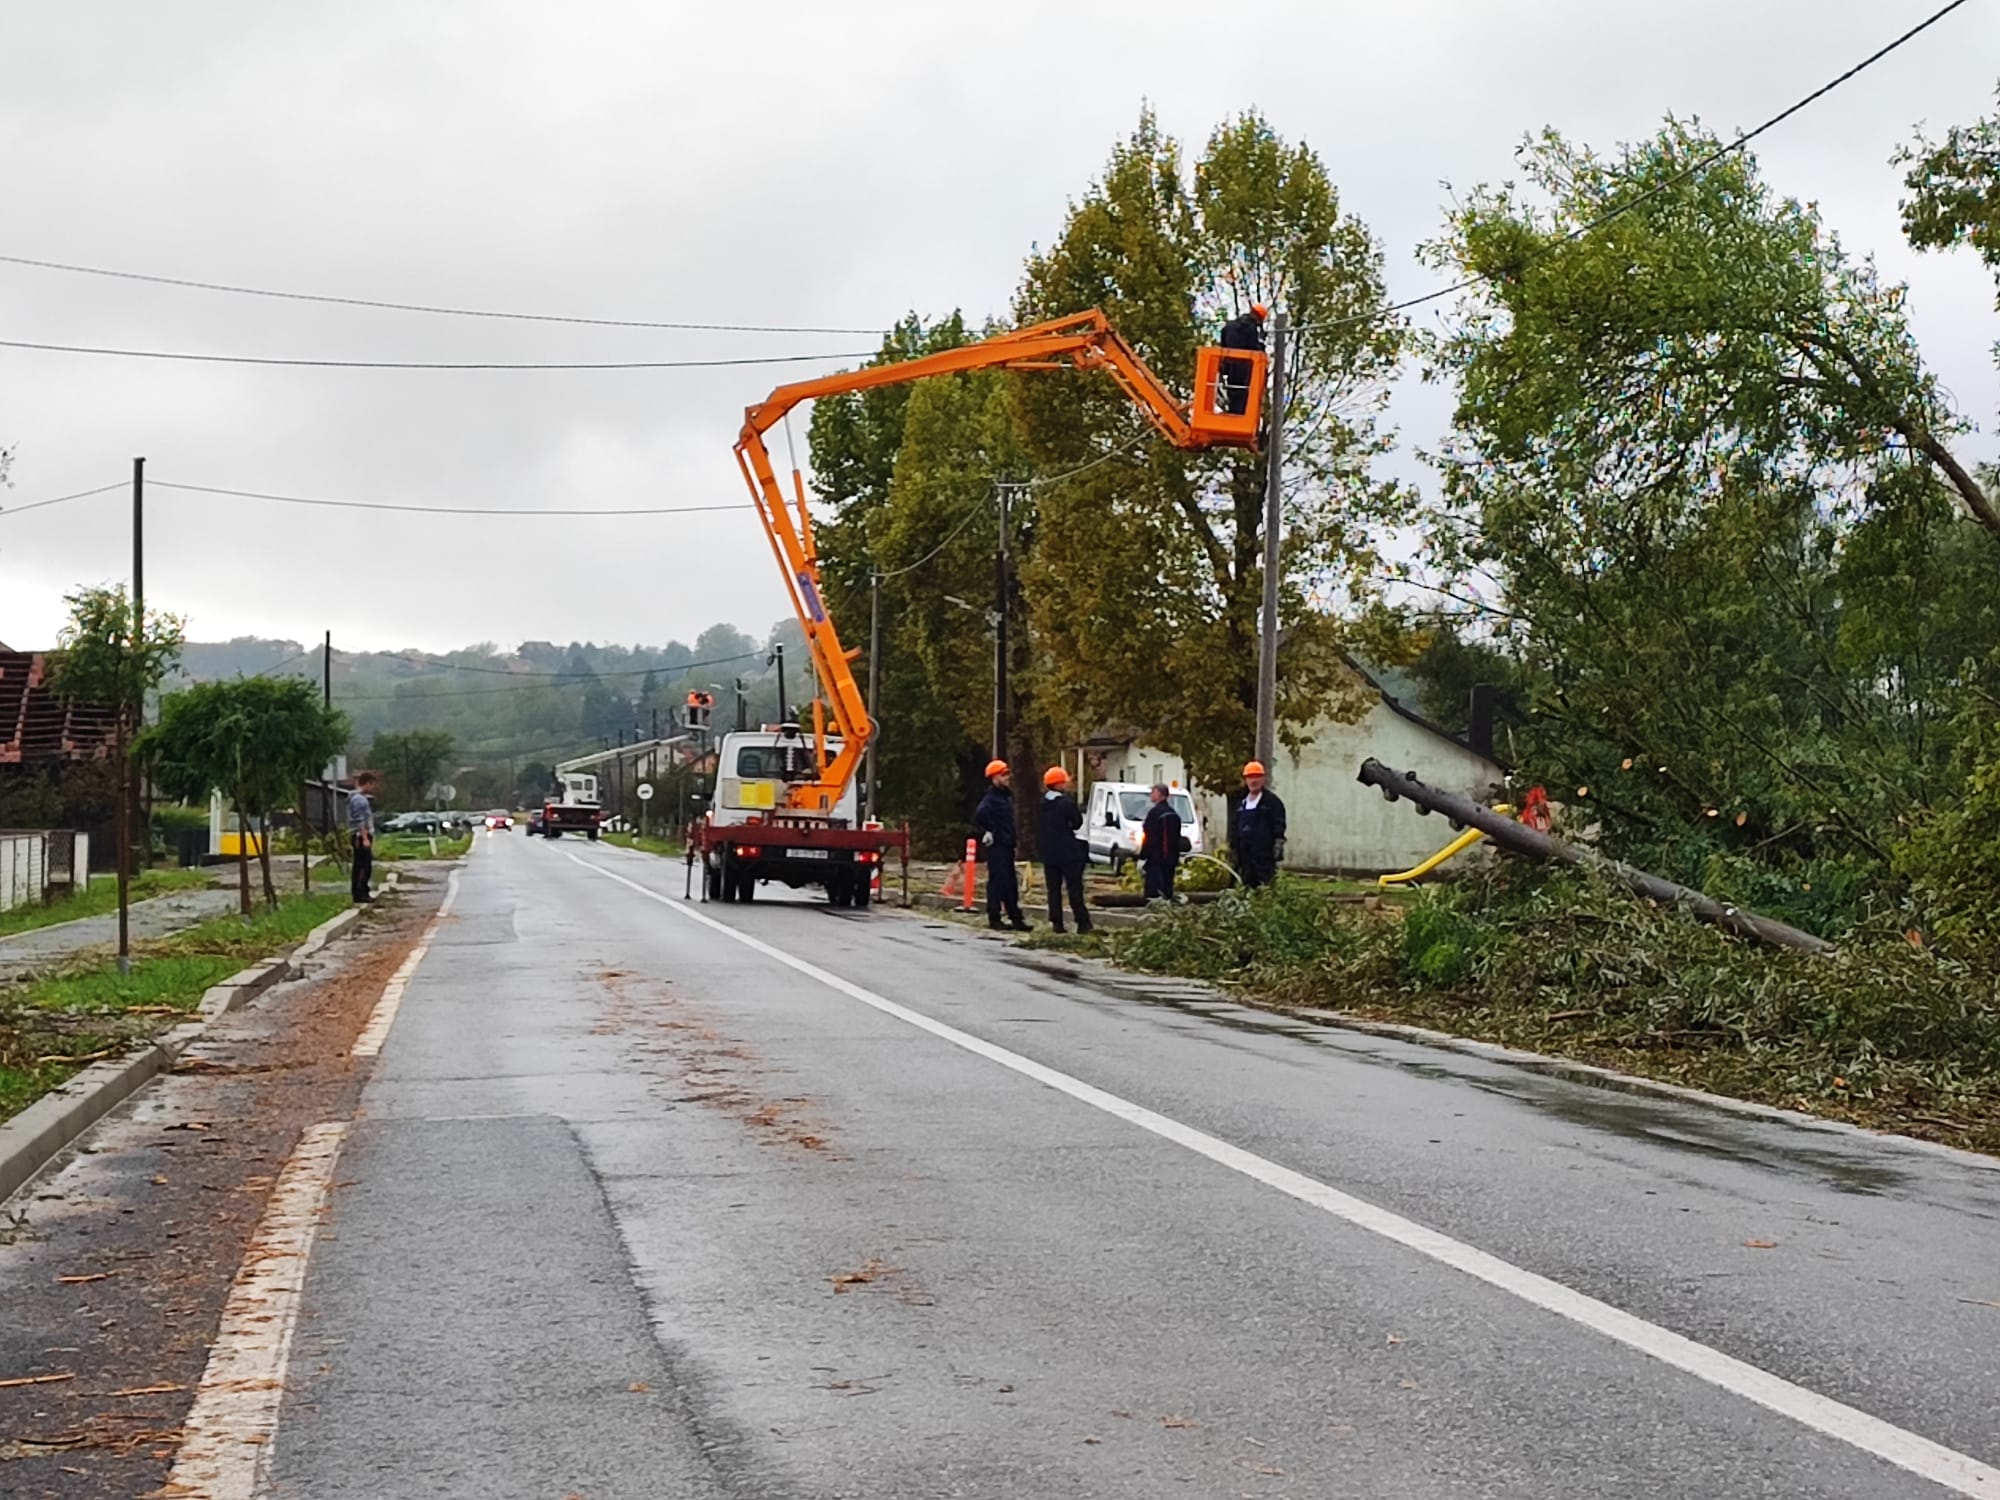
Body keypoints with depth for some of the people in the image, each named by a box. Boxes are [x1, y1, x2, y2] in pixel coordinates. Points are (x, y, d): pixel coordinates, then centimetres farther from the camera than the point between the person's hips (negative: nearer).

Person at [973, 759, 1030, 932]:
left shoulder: (1006, 796, 16)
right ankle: (994, 919, -4)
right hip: (996, 846, -10)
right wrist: (986, 833, -20)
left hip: (1007, 845, 10)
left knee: (1011, 883, 11)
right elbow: (979, 817, -31)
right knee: (998, 881, -8)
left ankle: (1016, 919, 15)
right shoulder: (991, 798, -14)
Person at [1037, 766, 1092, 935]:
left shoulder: (1042, 803, 6)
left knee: (1054, 888, 7)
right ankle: (1082, 922, -3)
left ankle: (1056, 922, 3)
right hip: (1068, 851, -5)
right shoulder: (1067, 803, -14)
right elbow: (1077, 823, -5)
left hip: (1049, 853, 5)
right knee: (1074, 888, -2)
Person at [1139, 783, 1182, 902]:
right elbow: (1177, 838, 18)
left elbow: (1150, 838, -17)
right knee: (1167, 887, 10)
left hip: (1155, 858, -8)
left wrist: (1142, 857, -14)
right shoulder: (1173, 814, 13)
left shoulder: (1155, 812, -14)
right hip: (1170, 859, 8)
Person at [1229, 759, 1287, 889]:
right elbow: (1234, 828, 20)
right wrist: (1232, 849, 17)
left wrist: (1279, 843, -15)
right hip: (1245, 853, 6)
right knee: (1247, 885, 9)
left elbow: (1279, 824, -5)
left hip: (1265, 853, -6)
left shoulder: (1272, 800, 0)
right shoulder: (1241, 803, 18)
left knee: (1266, 886, -11)